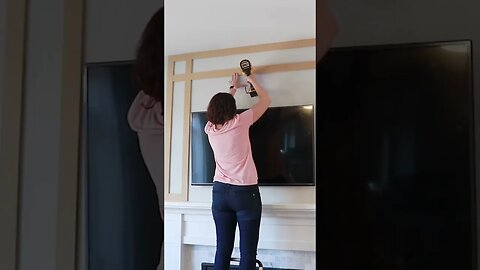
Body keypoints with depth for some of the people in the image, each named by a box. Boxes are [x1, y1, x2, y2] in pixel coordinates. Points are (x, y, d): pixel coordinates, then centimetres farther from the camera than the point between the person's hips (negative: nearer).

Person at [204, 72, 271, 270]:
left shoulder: (210, 128, 4)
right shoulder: (239, 123, -8)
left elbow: (219, 106, 27)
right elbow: (266, 100, 5)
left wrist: (233, 88, 38)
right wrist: (253, 81, 20)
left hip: (220, 192, 5)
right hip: (245, 192, -5)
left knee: (223, 249, 7)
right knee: (247, 251, -2)